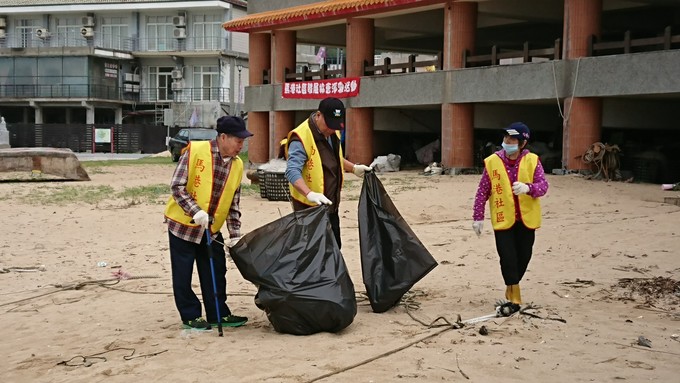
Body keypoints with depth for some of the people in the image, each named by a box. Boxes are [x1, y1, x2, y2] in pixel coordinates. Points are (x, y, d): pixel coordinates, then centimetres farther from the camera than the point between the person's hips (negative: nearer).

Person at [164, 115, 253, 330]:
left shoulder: (237, 165, 1)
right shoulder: (195, 151, -16)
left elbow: (233, 203, 8)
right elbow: (177, 186, -17)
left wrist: (235, 234, 2)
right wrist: (195, 211, -27)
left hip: (212, 229, 5)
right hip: (183, 224, -5)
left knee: (215, 273, 9)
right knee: (183, 274, 2)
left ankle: (218, 315, 20)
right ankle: (190, 316, 14)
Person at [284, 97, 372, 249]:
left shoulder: (333, 133, 6)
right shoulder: (302, 137, -22)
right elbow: (292, 172, -31)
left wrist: (354, 168, 15)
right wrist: (310, 194, -44)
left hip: (331, 205, 9)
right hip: (310, 208, -9)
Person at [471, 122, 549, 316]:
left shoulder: (532, 161, -4)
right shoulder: (492, 162, -6)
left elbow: (543, 186, -12)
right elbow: (482, 192, -1)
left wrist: (528, 188, -33)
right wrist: (478, 217, -2)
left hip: (526, 219, 2)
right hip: (503, 219, -2)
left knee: (523, 258, 10)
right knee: (508, 259, -6)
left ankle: (511, 293, 32)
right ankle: (514, 299, 2)